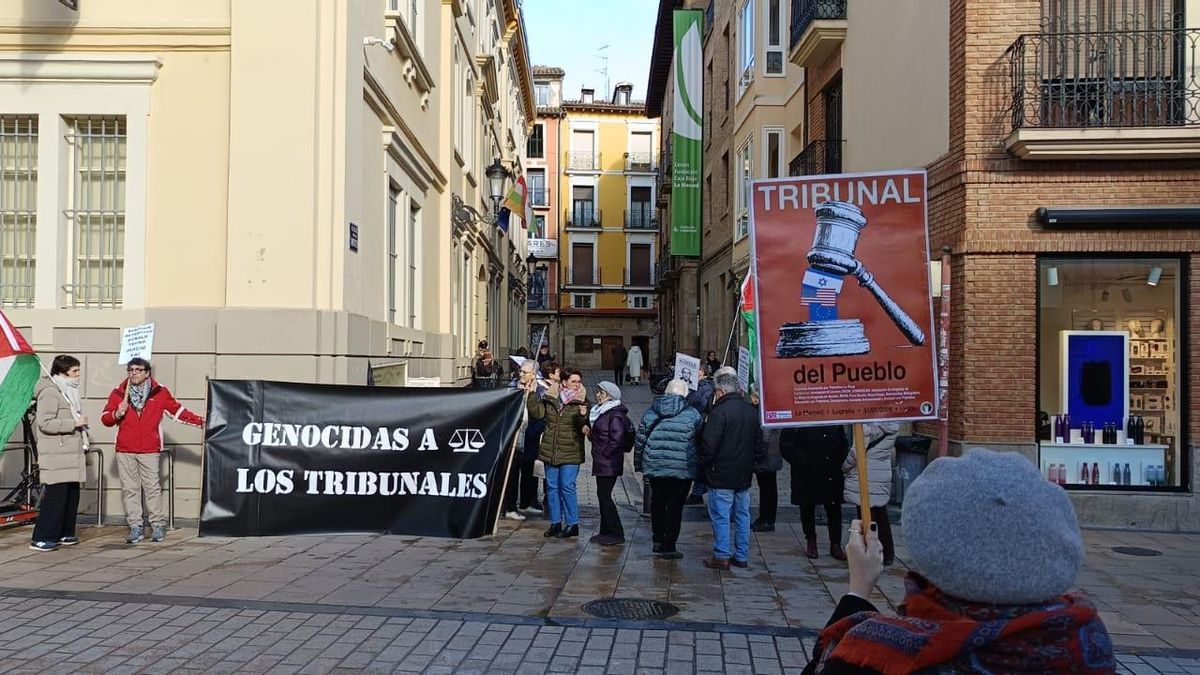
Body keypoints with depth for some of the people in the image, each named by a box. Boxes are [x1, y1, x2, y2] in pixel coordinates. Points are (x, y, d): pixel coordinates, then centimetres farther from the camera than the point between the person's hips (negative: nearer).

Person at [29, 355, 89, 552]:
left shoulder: (67, 391, 20)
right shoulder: (50, 392, -11)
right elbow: (44, 423, -20)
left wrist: (81, 425, 16)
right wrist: (74, 423, -19)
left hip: (71, 455, 10)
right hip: (57, 457, -10)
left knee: (72, 495, 10)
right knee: (55, 496, -9)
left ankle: (65, 534, 19)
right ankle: (41, 539, -3)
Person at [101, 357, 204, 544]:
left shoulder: (159, 392, 3)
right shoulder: (118, 393, 7)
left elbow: (177, 411, 9)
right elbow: (105, 419, 9)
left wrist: (201, 421, 3)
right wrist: (117, 414, -13)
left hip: (149, 451, -2)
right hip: (125, 451, 2)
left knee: (153, 488, -2)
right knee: (129, 489, 4)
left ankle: (158, 525, 5)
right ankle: (135, 528, 10)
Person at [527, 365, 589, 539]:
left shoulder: (581, 402, -2)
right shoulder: (549, 398, 5)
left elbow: (585, 427, -5)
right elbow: (537, 412, -2)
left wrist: (583, 416, -26)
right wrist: (532, 393, -9)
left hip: (570, 452, -4)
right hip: (550, 450, 4)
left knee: (567, 487, -4)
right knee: (552, 486, 9)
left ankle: (572, 524, 7)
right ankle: (555, 522, 20)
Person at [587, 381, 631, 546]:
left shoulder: (615, 415, -16)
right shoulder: (600, 411, 14)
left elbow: (617, 438, -24)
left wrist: (605, 452, -16)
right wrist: (589, 431, 4)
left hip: (609, 463, -10)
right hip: (601, 463, 10)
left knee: (605, 496, -6)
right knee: (603, 495, 14)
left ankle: (616, 534, 1)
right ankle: (605, 532, 23)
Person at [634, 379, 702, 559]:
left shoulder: (650, 412, 5)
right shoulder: (692, 415, -4)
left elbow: (640, 441, 7)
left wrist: (639, 465, 16)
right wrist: (699, 466, 12)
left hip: (654, 468, 3)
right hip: (682, 469, -3)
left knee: (657, 503, 19)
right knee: (675, 506, 4)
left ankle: (658, 541, 26)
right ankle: (669, 546, 7)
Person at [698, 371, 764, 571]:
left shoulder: (720, 411, -16)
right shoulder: (751, 411, 9)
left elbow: (709, 444, -17)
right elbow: (759, 443, 15)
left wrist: (704, 465, -3)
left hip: (721, 475, -7)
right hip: (744, 474, 7)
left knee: (721, 516, -1)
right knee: (742, 515, 12)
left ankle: (722, 556, 2)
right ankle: (742, 556, 18)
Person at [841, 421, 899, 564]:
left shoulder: (867, 427, -19)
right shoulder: (893, 428, -1)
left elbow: (856, 453, -17)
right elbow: (892, 457, 8)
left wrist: (844, 469, -3)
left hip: (865, 482, -6)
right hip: (883, 482, 6)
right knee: (882, 517, 18)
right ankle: (888, 554, 26)